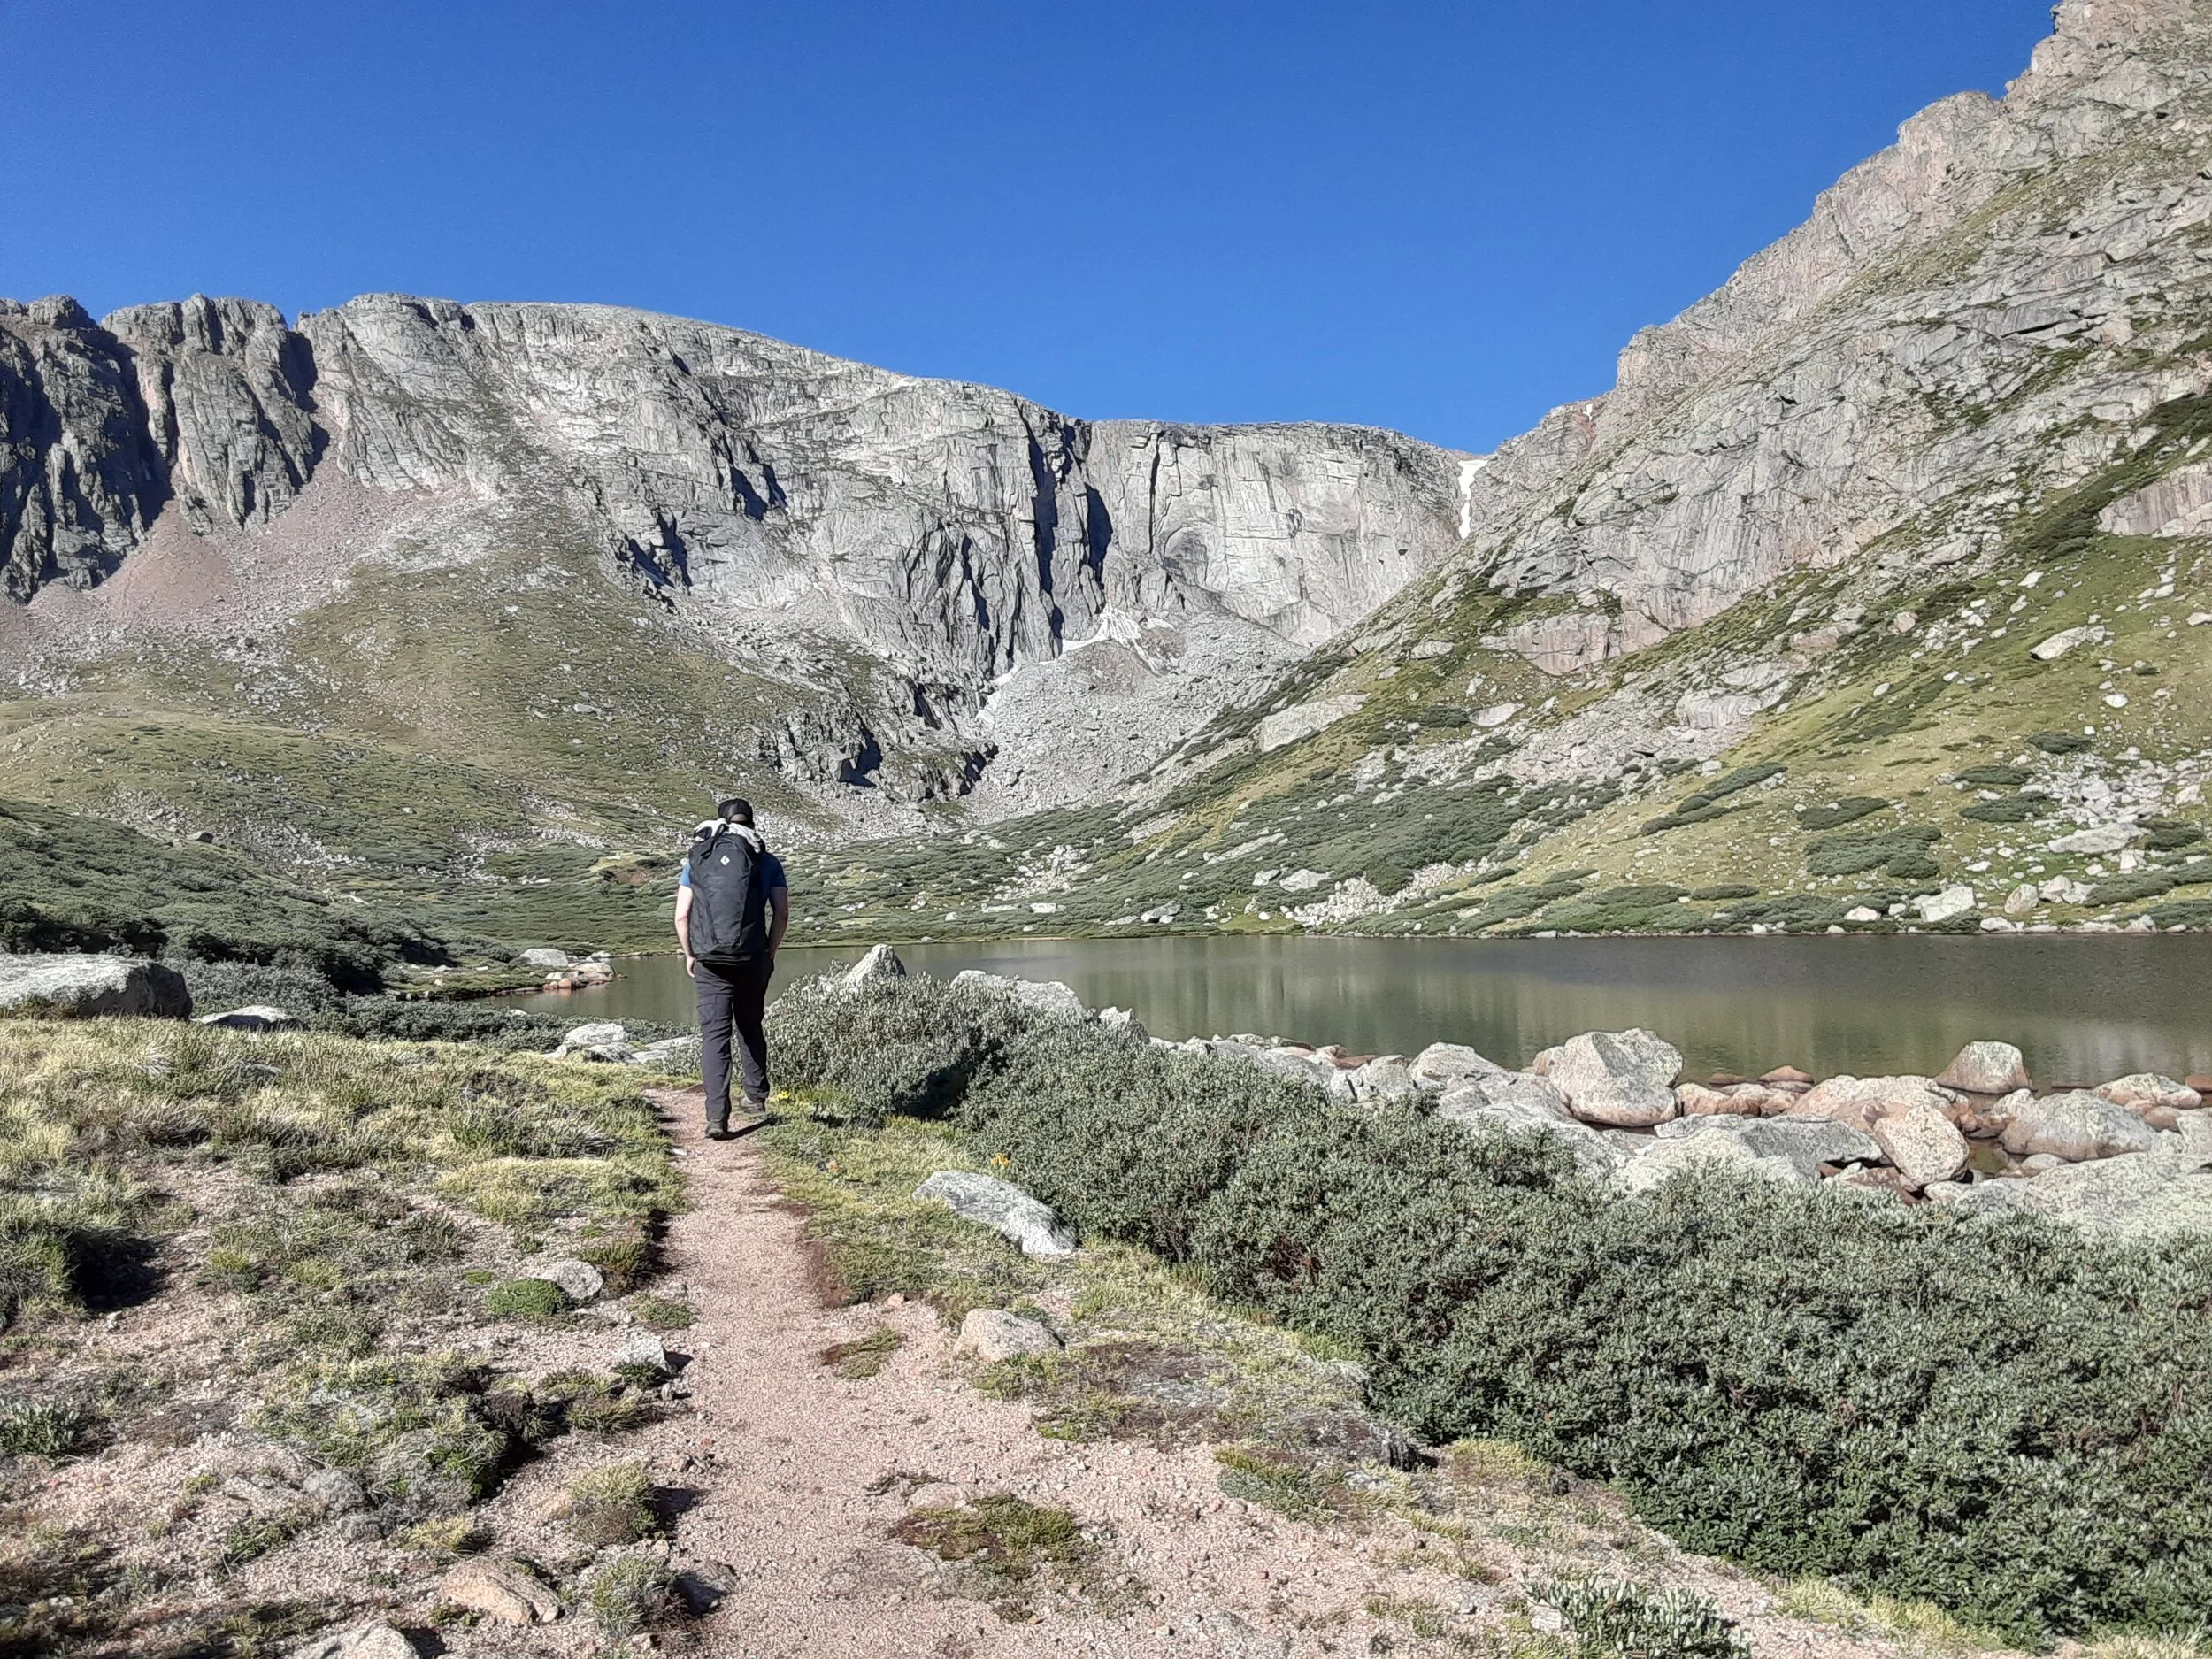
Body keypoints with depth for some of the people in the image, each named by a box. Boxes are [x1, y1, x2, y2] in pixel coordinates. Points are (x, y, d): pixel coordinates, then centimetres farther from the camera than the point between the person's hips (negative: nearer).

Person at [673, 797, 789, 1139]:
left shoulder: (697, 858, 8)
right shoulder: (766, 861, 6)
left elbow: (682, 915, 2)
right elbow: (782, 914, 0)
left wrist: (689, 955, 14)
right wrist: (769, 954, 12)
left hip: (710, 962, -1)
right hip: (753, 959, 1)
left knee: (714, 1034, -1)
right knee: (750, 1028, 20)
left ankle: (716, 1117, -10)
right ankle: (757, 1097, 30)